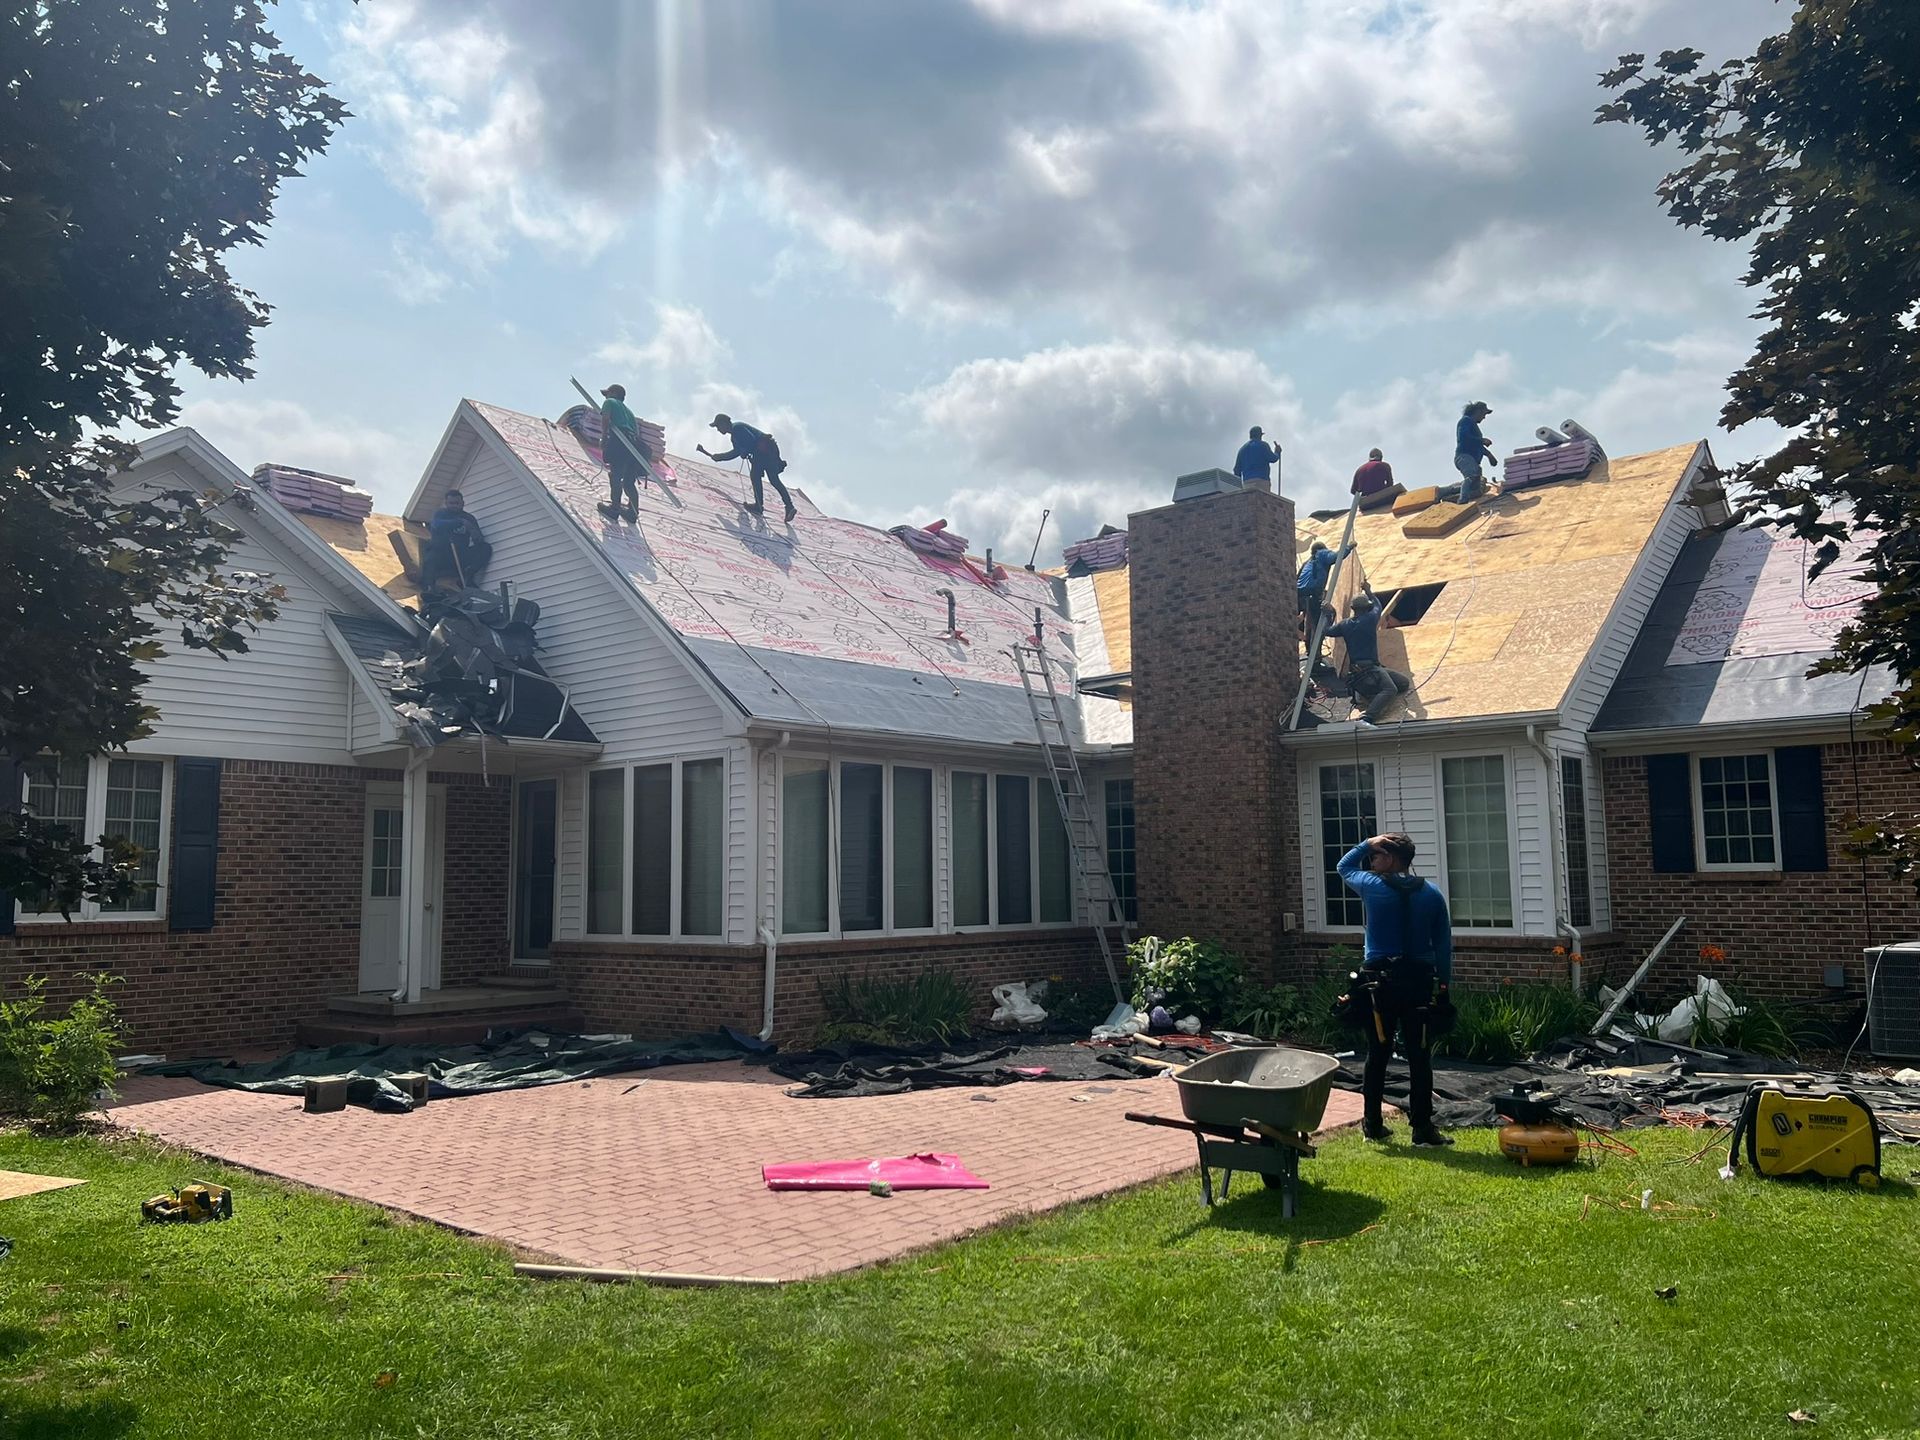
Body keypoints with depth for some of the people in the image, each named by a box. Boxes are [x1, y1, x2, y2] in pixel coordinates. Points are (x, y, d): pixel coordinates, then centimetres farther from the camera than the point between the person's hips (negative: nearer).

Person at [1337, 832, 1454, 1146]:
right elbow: (1444, 944, 4)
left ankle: (1373, 1123, 16)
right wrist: (1443, 986, 9)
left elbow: (1345, 866, 18)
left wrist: (1369, 843, 20)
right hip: (1420, 982, 1)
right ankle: (1422, 1127, 2)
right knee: (1419, 1057, 3)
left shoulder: (1371, 886, -4)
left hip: (1380, 981, -1)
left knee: (1377, 1055, 9)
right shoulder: (1432, 894, 3)